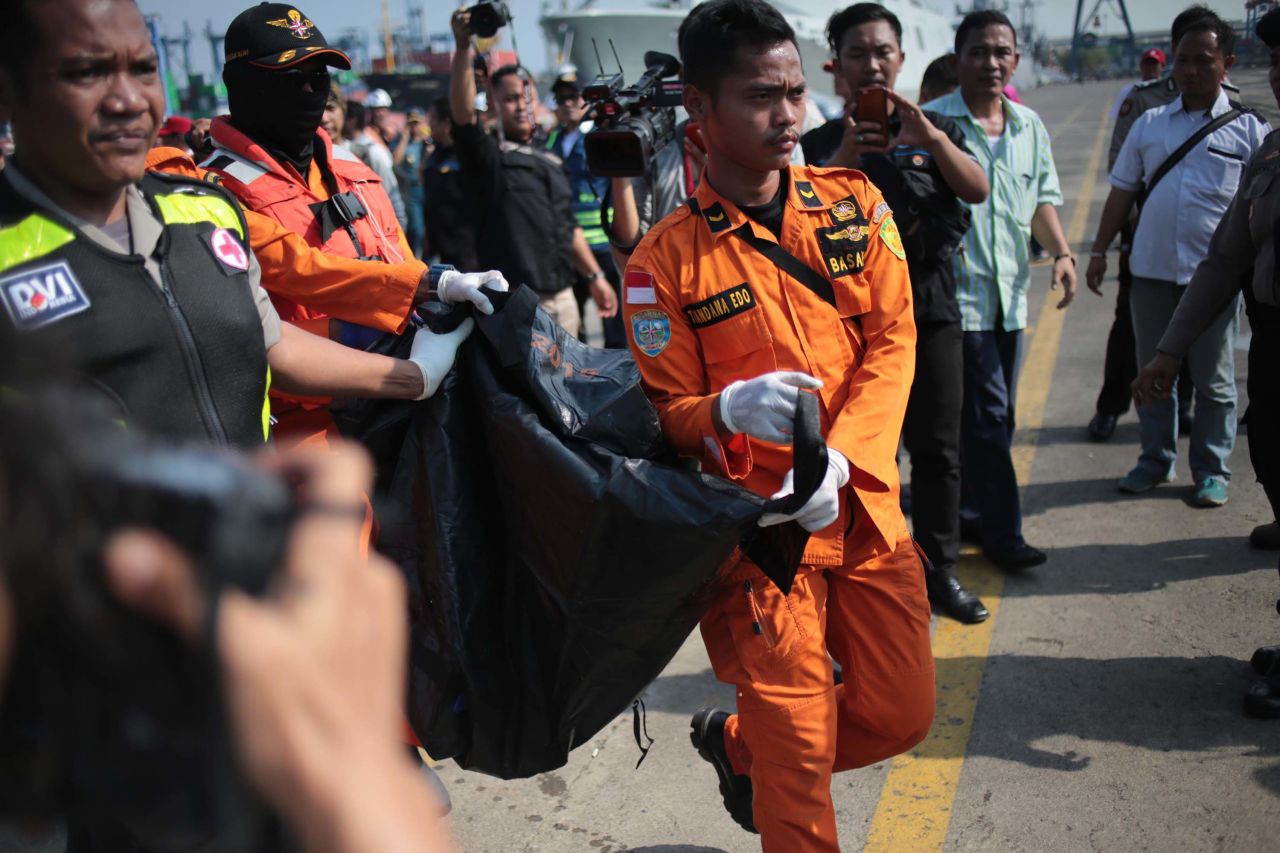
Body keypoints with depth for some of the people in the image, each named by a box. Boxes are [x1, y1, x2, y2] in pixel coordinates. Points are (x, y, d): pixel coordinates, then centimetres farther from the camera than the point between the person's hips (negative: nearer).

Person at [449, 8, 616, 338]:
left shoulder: (550, 159, 19)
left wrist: (595, 277, 19)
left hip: (562, 296, 7)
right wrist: (463, 48, -33)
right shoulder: (487, 155, -1)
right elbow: (462, 113, -22)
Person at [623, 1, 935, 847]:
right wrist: (730, 410, -28)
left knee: (903, 712, 12)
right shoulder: (666, 259, -8)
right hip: (761, 525, -4)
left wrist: (838, 459, -18)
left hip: (866, 509, 4)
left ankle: (738, 743, 36)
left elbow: (893, 342, -3)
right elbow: (670, 412, -4)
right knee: (800, 749, 1)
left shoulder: (855, 204, 2)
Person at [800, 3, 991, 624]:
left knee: (938, 446, 4)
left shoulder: (934, 129, 10)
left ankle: (939, 570, 16)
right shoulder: (822, 142, 5)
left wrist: (929, 137, -22)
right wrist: (844, 159, -24)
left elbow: (978, 190, -6)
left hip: (929, 306, 2)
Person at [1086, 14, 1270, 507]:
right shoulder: (1150, 123, 9)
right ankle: (1156, 460, 26)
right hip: (1151, 268, 3)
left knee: (1213, 379, 7)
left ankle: (1212, 471, 18)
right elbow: (1122, 191, 12)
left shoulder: (1248, 129, 0)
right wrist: (1099, 251, 9)